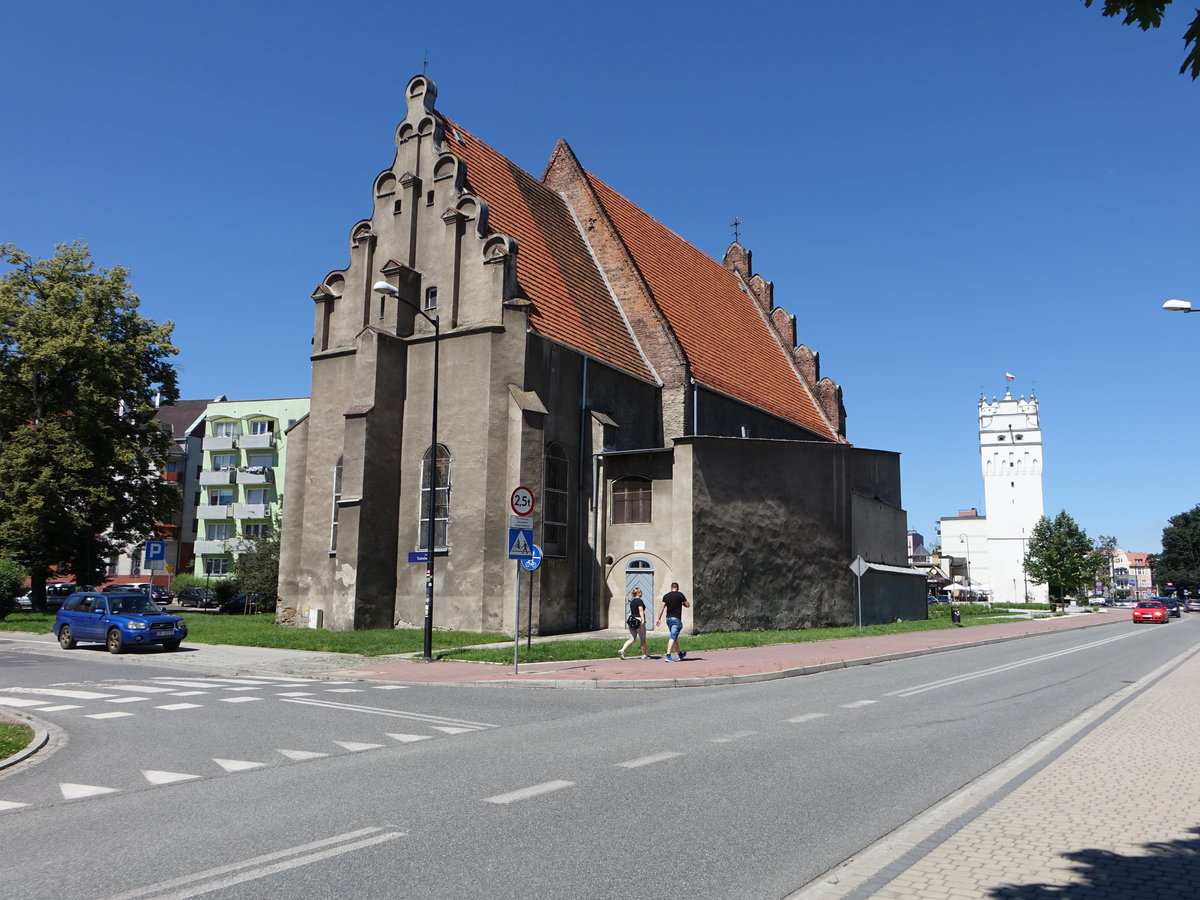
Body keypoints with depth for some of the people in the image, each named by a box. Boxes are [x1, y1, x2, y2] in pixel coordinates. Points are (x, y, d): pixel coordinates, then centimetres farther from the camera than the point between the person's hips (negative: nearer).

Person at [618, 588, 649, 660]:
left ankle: (622, 650, -11)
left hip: (632, 621, 7)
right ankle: (644, 654, 18)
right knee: (643, 639, 8)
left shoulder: (632, 602, 14)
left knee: (632, 639, 7)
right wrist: (643, 619, -31)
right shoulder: (640, 601, -10)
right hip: (639, 621, -7)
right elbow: (641, 610, -22)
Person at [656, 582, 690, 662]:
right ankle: (668, 656, -16)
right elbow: (688, 605, -1)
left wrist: (659, 618, 1)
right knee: (673, 638, -8)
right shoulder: (680, 595, -7)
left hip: (668, 619, 6)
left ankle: (680, 654, 31)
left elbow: (662, 607, 1)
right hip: (676, 619, -6)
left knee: (674, 637, 17)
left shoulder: (666, 596, 6)